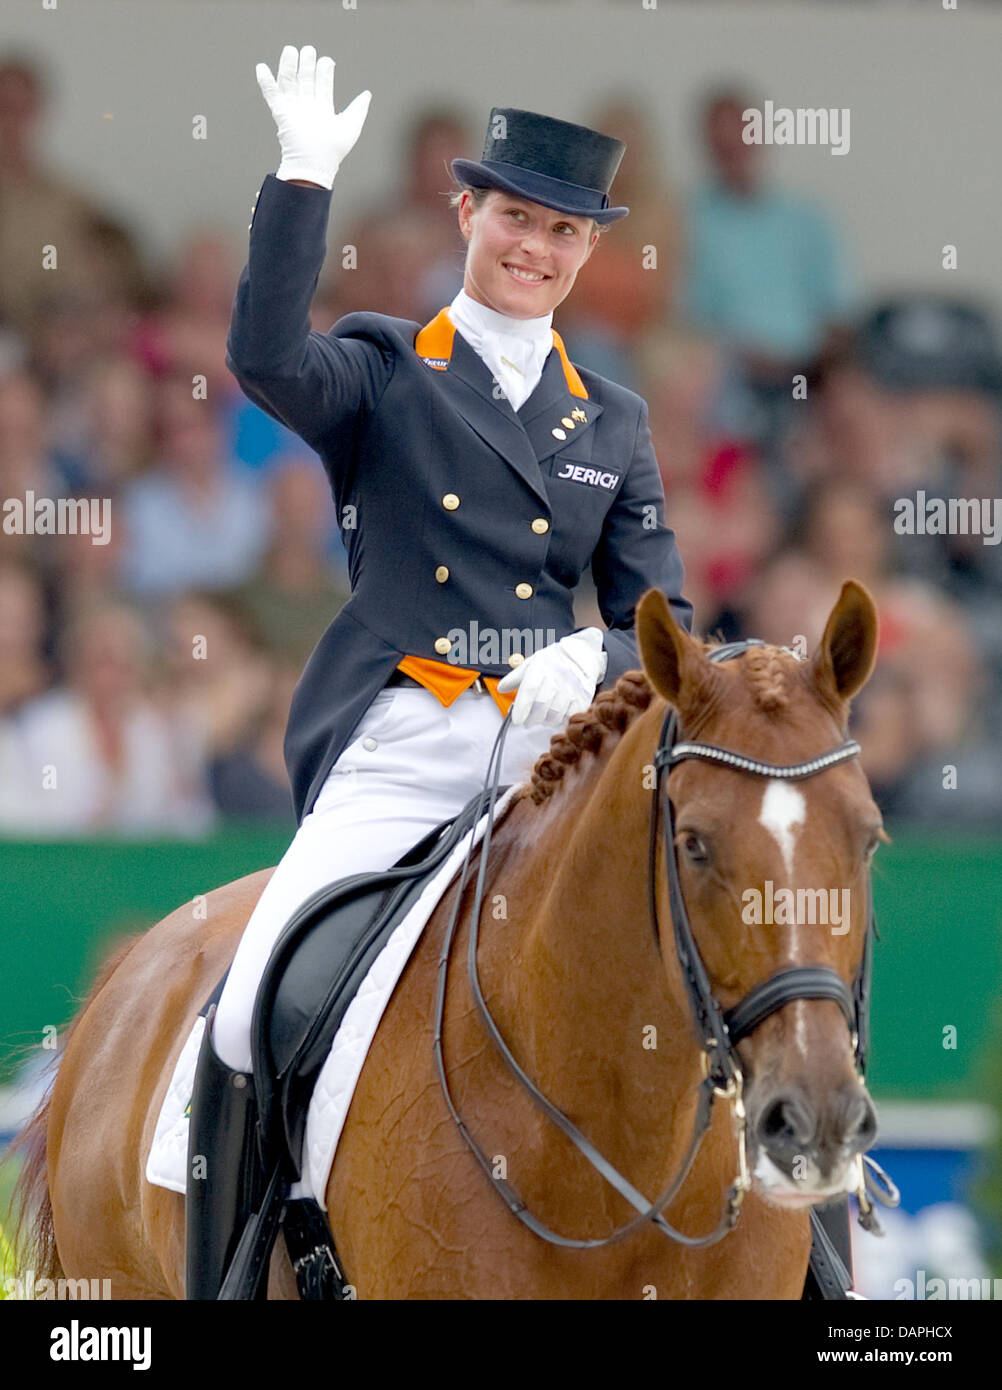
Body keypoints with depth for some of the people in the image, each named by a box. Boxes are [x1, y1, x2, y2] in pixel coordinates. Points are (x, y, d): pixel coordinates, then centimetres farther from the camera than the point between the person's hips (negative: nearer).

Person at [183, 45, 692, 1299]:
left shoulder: (612, 426, 18)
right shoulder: (383, 373, 7)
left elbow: (663, 618, 14)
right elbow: (265, 359, -16)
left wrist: (601, 664, -9)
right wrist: (302, 182, -22)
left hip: (551, 755, 3)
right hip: (392, 750, -3)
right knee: (251, 1019, -17)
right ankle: (219, 1279, -2)